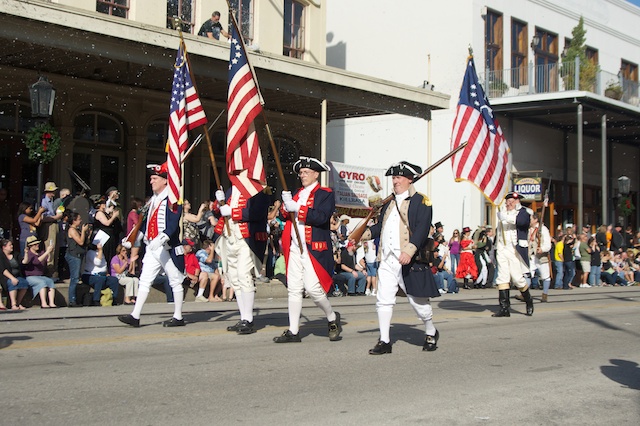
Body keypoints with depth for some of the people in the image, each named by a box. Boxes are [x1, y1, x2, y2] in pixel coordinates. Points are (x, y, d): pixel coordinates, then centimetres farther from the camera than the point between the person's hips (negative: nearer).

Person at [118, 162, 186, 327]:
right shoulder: (153, 200, 16)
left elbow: (173, 224, -19)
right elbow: (147, 222, 20)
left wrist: (160, 239, -30)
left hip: (168, 248, -8)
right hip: (152, 248, 8)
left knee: (175, 281, 3)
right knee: (144, 280, 3)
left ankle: (178, 317, 10)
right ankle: (135, 316, 2)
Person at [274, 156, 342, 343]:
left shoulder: (326, 194, -1)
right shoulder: (297, 194, 20)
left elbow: (321, 217, -17)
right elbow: (286, 215, 13)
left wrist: (296, 208, -19)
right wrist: (286, 205, -8)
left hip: (314, 249, -6)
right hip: (294, 248, 6)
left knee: (312, 288, -11)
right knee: (294, 289, 4)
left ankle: (332, 318, 13)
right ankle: (293, 331, 8)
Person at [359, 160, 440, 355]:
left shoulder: (421, 202, -4)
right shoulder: (390, 203, 19)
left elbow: (422, 229, -15)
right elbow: (381, 226, 24)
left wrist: (409, 251, -26)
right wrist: (365, 234, 7)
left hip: (410, 261, -6)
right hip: (387, 260, 6)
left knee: (418, 301, 5)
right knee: (384, 300, -1)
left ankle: (431, 333, 29)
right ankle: (384, 341, 5)